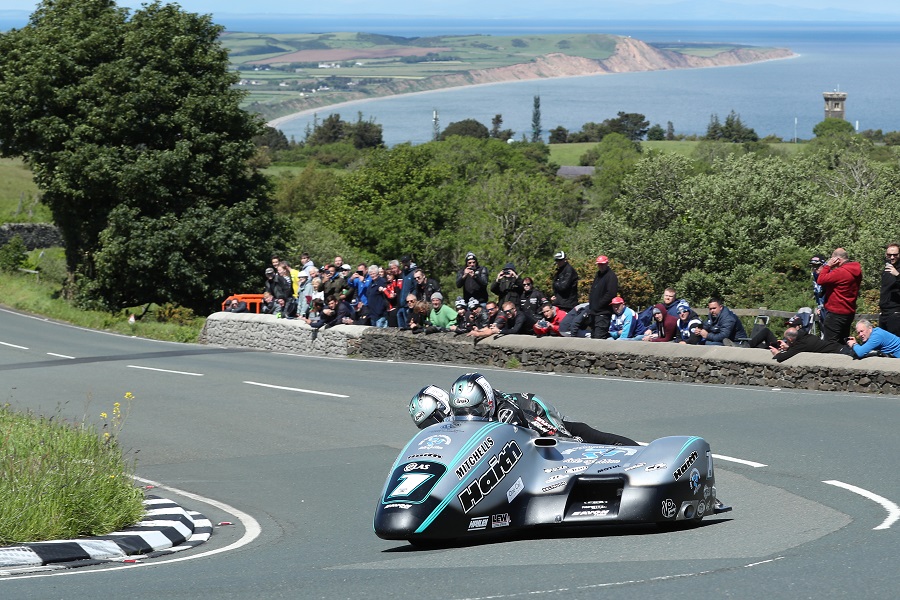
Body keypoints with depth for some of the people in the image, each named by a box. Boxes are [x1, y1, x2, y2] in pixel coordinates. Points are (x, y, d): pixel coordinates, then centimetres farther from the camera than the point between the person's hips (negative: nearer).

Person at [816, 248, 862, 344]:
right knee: (842, 344, 17)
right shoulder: (856, 271, 9)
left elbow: (821, 280, -19)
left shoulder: (841, 272, -21)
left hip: (836, 314, -10)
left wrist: (827, 265, -10)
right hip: (849, 313, 10)